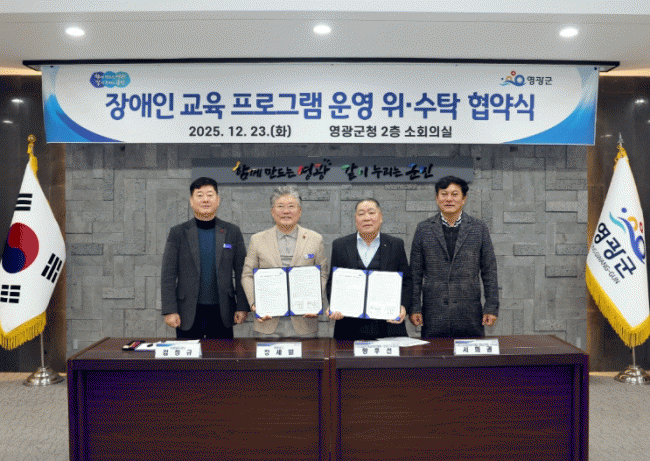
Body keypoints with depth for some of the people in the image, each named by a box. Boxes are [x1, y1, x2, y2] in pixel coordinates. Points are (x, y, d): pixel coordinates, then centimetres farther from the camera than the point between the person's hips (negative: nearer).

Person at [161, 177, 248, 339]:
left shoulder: (232, 232, 6)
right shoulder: (178, 233, 4)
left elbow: (241, 273, 6)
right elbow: (168, 275, 2)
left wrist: (242, 307, 1)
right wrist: (170, 310, -5)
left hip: (222, 313, 1)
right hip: (188, 313, 0)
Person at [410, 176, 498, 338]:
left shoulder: (479, 228, 6)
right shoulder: (424, 229, 6)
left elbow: (489, 271, 6)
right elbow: (416, 273, 6)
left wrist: (491, 307, 1)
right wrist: (414, 308, 1)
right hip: (434, 315, 0)